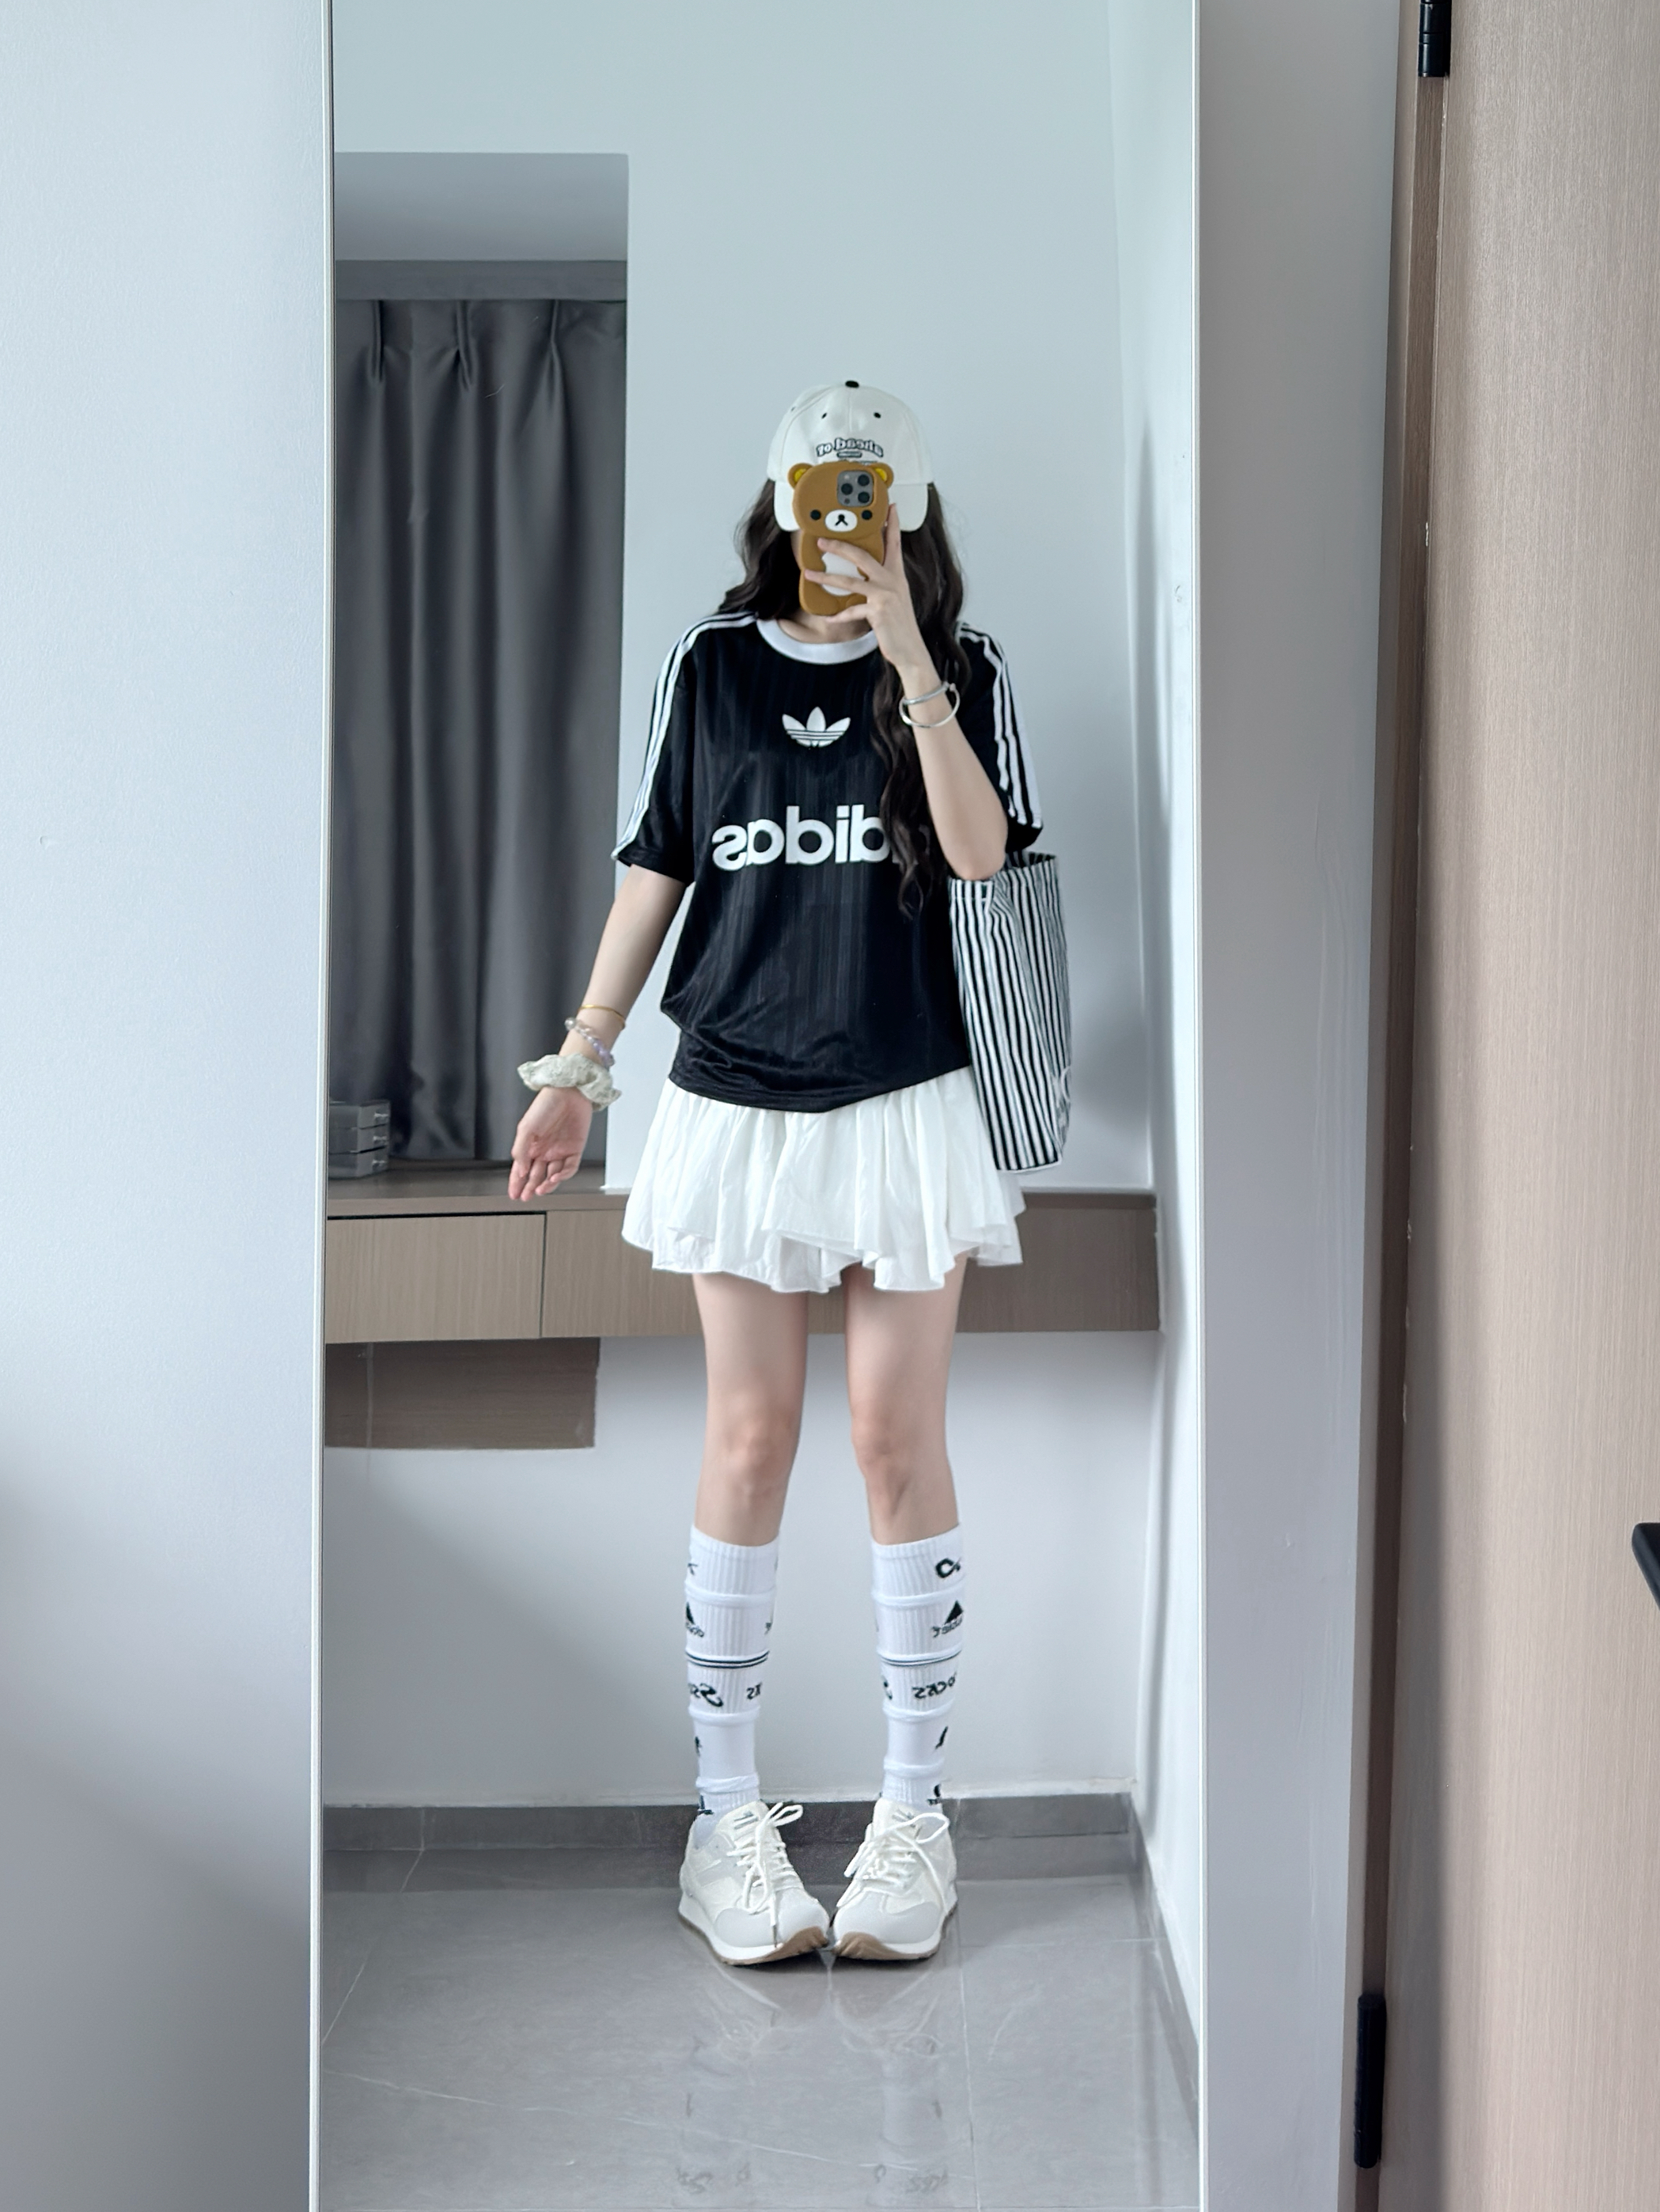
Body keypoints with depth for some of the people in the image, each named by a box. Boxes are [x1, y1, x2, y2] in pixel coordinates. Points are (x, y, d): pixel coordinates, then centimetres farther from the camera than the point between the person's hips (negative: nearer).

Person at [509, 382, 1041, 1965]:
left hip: (907, 1102, -1)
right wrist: (580, 1063, 7)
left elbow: (979, 852, -13)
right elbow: (654, 871, 9)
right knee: (750, 1441, 2)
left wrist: (905, 652, -18)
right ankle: (727, 1808, 12)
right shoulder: (712, 665, 6)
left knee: (897, 1443, 1)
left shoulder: (958, 670, 3)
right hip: (738, 1099, 1)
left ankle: (912, 1807, 12)